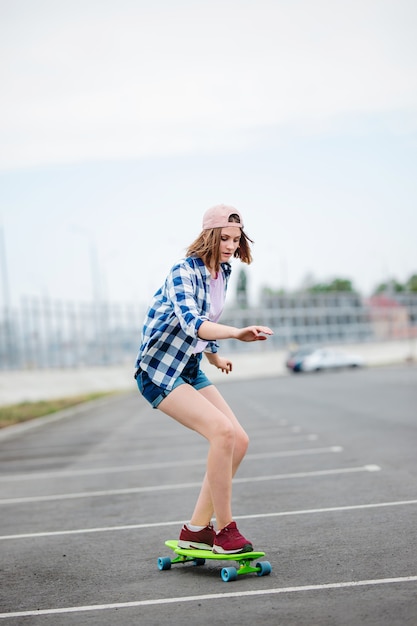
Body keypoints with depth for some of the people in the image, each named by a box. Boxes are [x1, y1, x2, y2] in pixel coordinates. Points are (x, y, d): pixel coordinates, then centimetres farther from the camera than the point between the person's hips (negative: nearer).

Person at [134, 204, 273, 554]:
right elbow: (192, 323, -38)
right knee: (222, 431, -25)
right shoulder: (183, 273, -20)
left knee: (239, 441, -1)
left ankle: (196, 530, 7)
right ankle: (224, 530, -14)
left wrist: (215, 358, 36)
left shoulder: (223, 272, 7)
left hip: (190, 369, 9)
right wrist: (237, 333, -53)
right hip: (159, 371, -9)